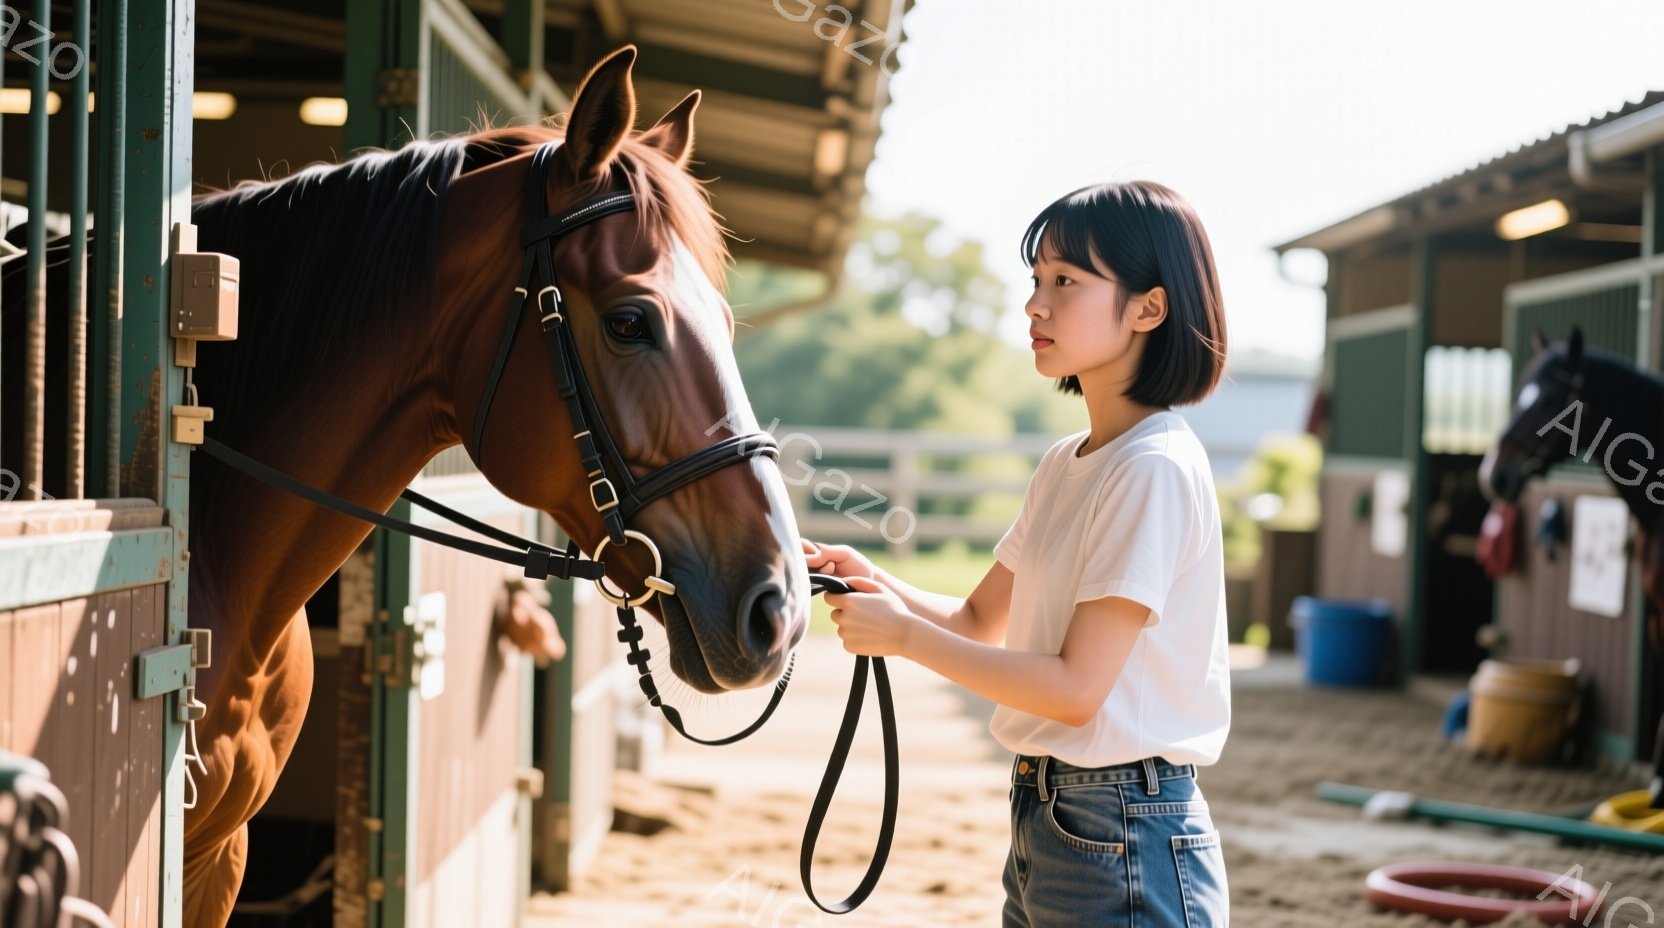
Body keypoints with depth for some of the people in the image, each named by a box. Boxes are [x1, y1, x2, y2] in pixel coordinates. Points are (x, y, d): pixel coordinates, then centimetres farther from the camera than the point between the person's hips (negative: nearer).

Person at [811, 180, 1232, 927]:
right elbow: (980, 619, 14)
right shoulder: (1064, 465, 10)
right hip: (1044, 821, 8)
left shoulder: (1157, 470, -18)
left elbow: (1077, 685, -21)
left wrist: (901, 633, -17)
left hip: (1123, 843, -8)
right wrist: (871, 581, -3)